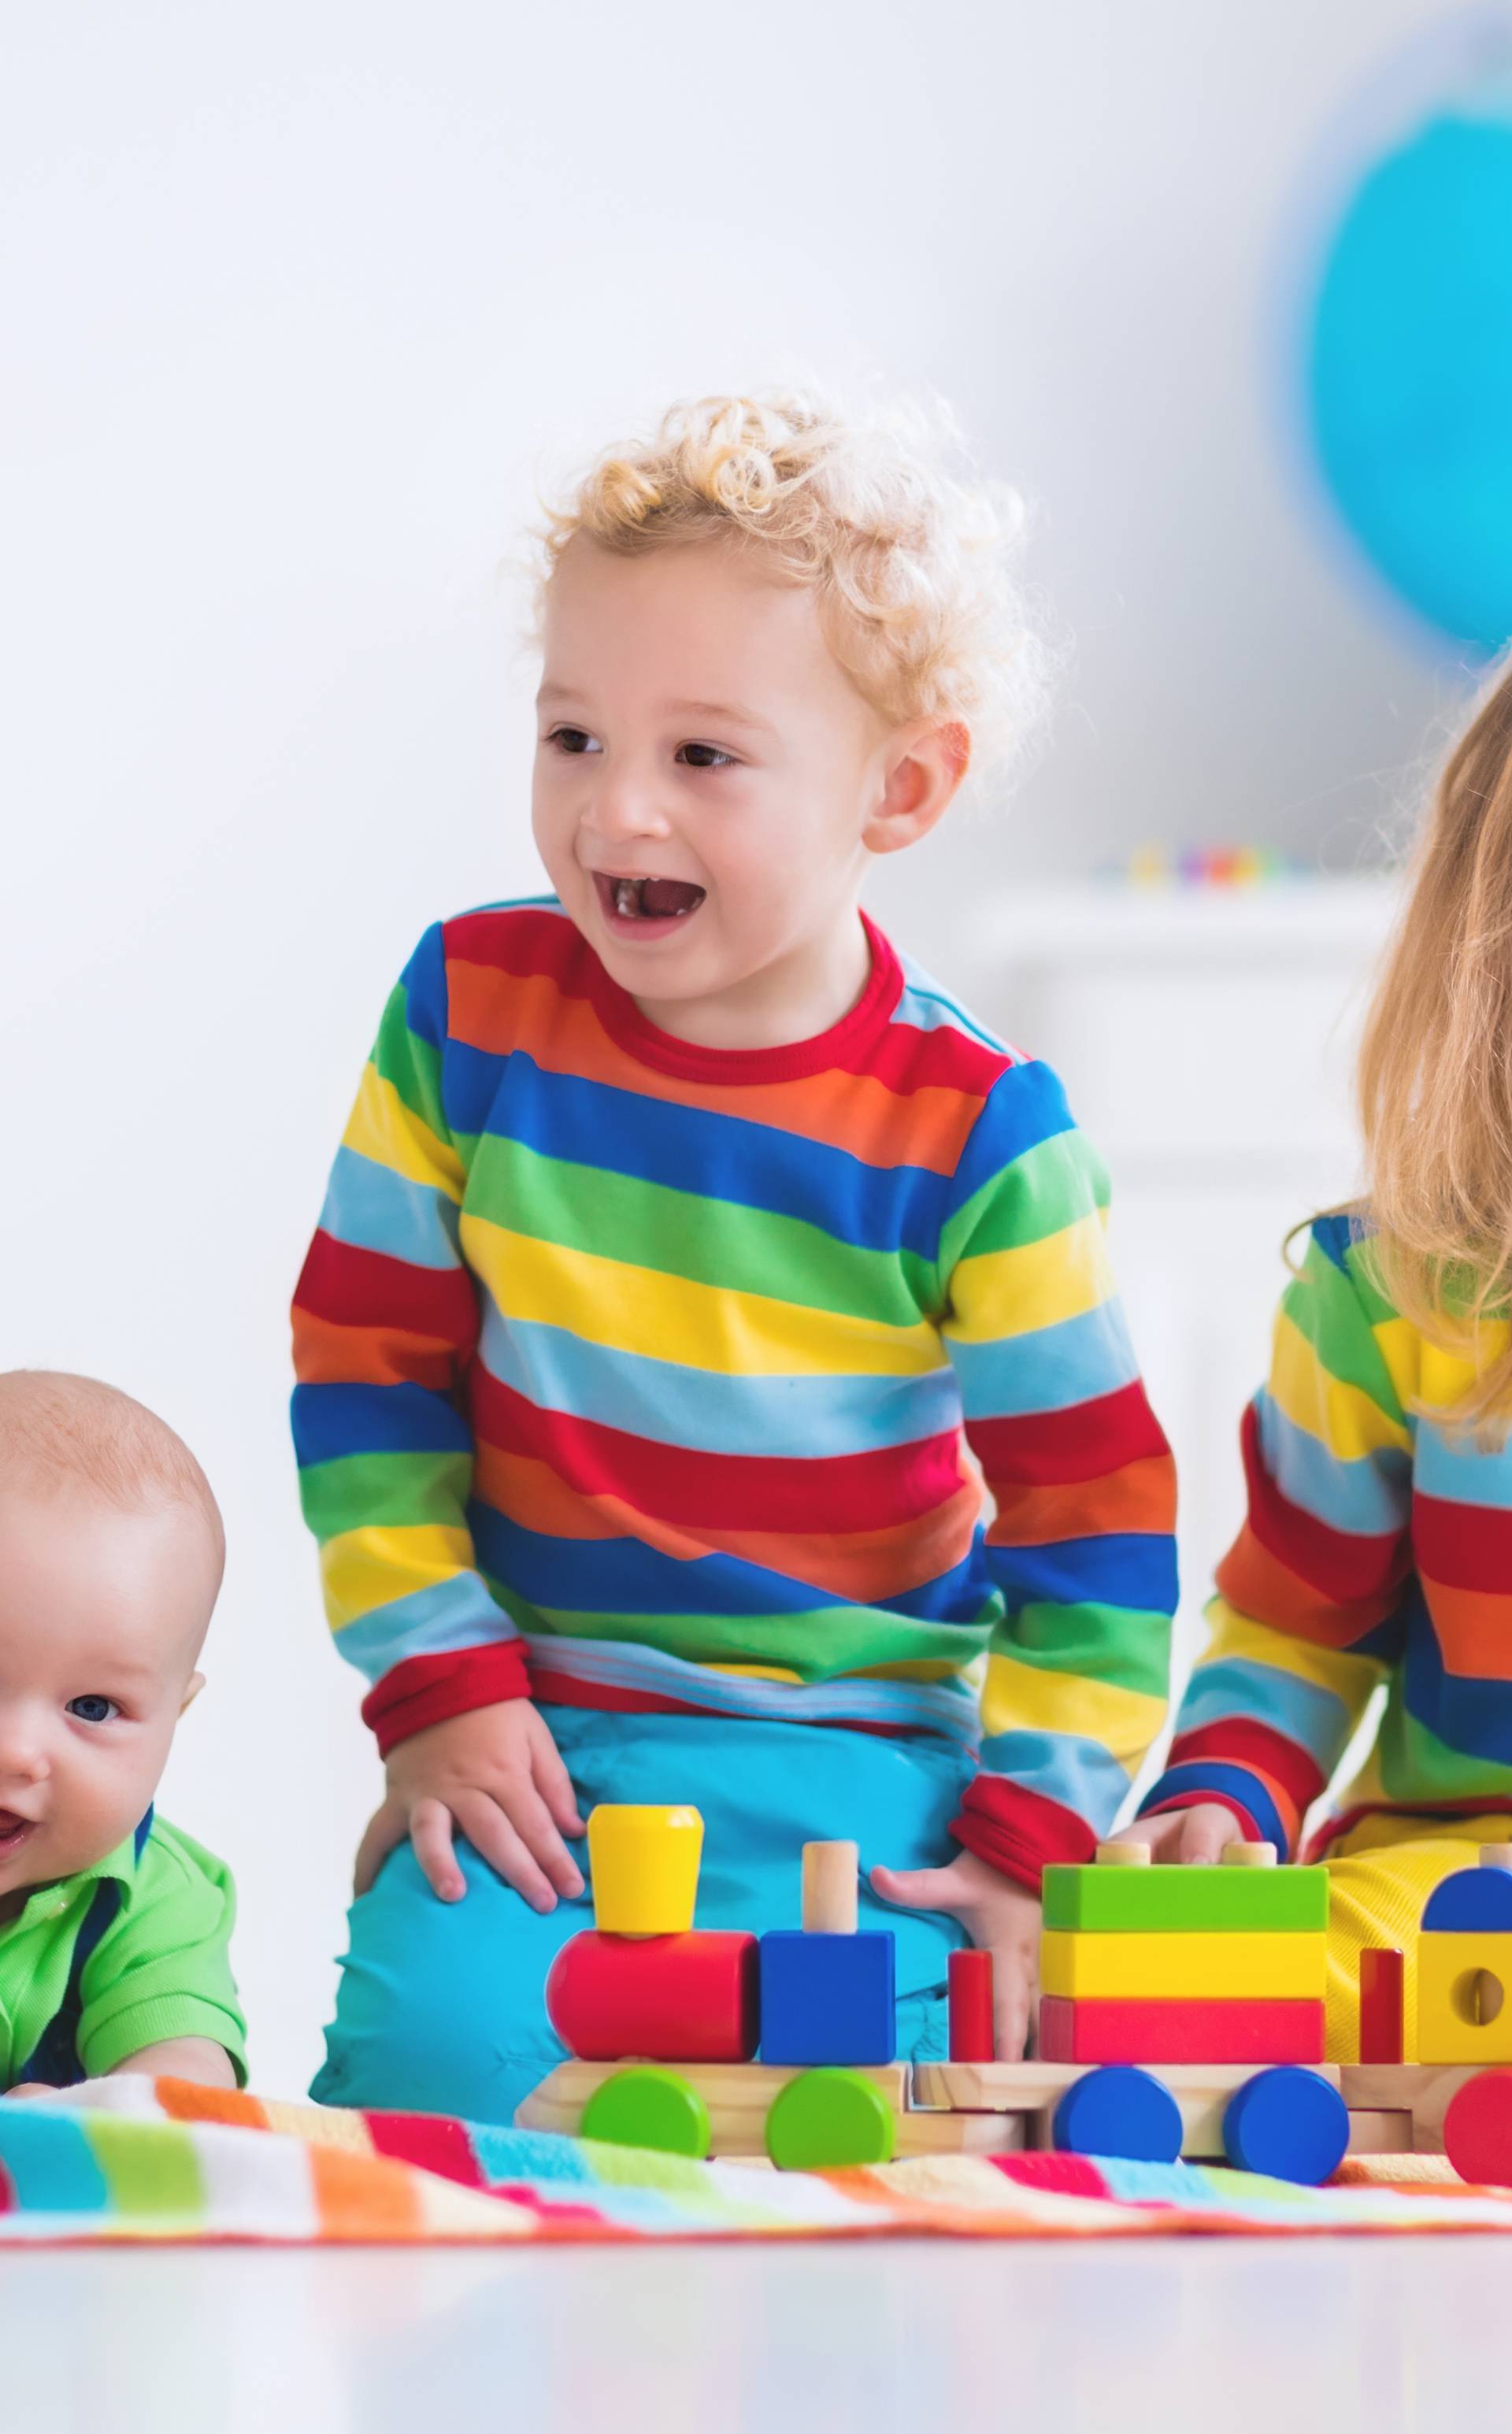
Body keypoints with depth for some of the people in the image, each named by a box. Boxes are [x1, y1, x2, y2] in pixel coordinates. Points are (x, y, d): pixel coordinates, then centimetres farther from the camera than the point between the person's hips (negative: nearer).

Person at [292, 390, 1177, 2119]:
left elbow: (1096, 1520, -2)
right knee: (435, 2047, -24)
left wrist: (1032, 1838, -9)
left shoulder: (976, 1136, -9)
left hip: (855, 1763, -1)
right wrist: (441, 1691, -5)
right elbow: (368, 1375, 4)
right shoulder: (468, 1009, -2)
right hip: (534, 1735, 1)